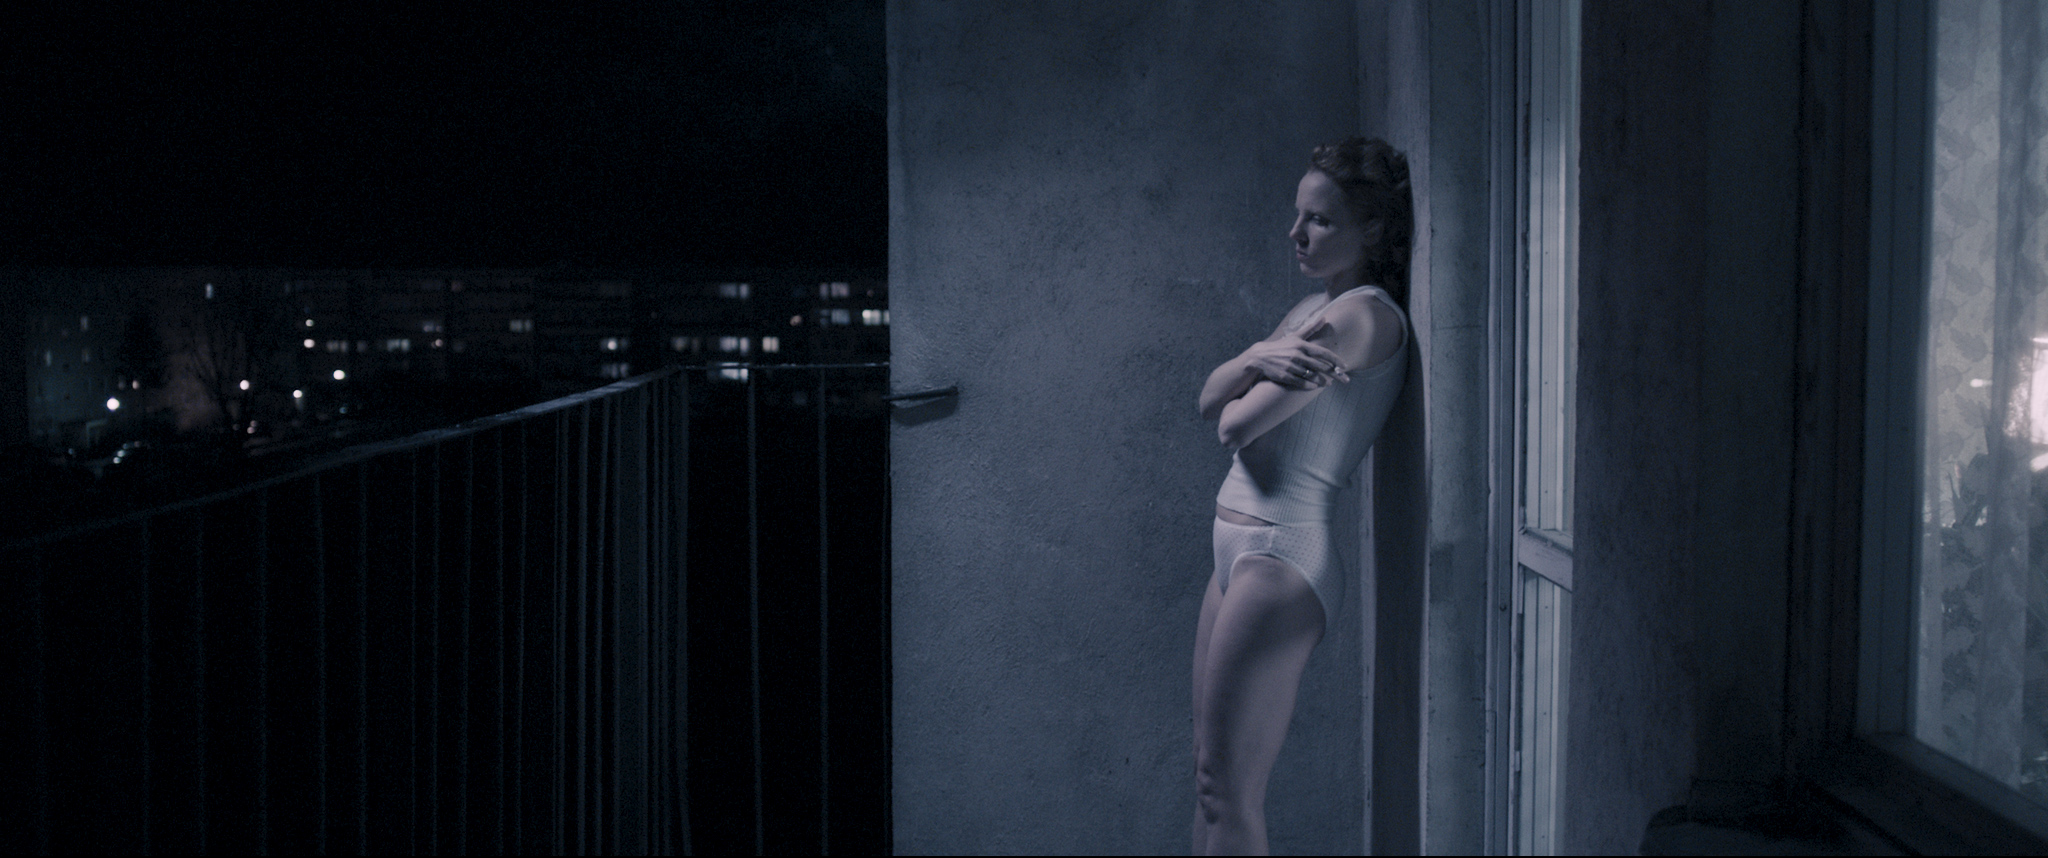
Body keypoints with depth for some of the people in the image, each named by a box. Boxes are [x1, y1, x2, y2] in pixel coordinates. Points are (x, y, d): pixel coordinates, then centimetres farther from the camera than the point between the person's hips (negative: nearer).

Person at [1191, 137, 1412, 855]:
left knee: (1229, 796, -5)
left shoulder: (1364, 314, -14)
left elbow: (1237, 425, -18)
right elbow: (1211, 400, 9)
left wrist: (1249, 391, 6)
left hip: (1283, 556, -10)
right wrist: (1258, 358, -11)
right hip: (1239, 551, 10)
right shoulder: (1313, 307, 16)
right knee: (1210, 775, 14)